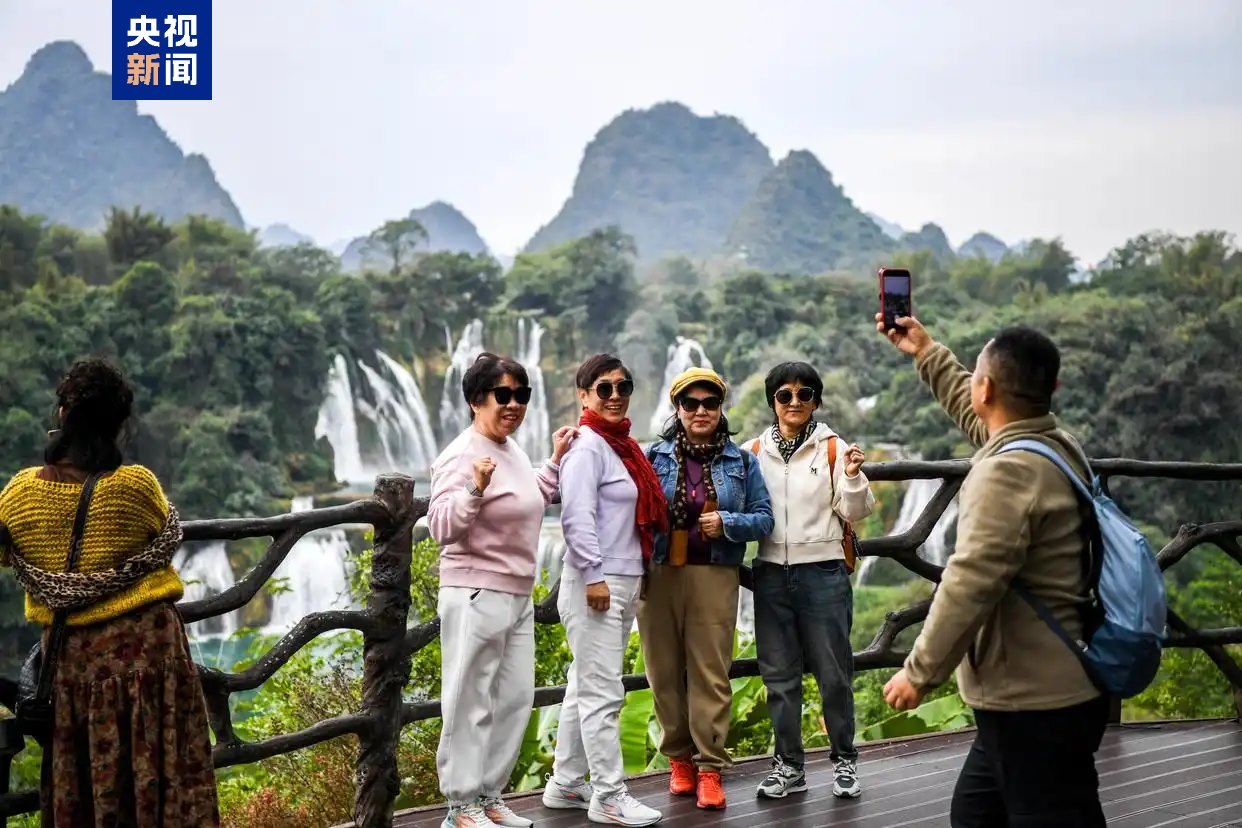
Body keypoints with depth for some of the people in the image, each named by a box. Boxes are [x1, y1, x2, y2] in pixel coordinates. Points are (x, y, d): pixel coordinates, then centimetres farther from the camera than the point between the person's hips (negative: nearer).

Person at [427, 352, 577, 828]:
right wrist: (475, 490, -40)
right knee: (471, 705, -3)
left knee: (516, 700, 13)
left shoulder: (512, 449, 11)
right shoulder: (463, 456, -16)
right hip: (476, 598, -9)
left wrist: (555, 461, 23)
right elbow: (442, 528, -25)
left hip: (518, 596, 9)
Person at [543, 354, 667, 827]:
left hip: (625, 582, 9)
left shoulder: (622, 445, 17)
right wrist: (593, 575, -22)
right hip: (596, 583, -9)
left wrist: (638, 576, 21)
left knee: (586, 686, 14)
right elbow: (577, 517, -19)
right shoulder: (587, 446, -11)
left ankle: (566, 784, 22)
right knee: (602, 691, -6)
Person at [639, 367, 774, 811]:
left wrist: (727, 522, -11)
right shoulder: (654, 457, 5)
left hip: (714, 578, -1)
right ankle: (679, 758, 19)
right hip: (658, 575, 1)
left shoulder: (742, 462, 7)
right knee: (665, 671, 5)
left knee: (710, 672, -4)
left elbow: (764, 518, 6)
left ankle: (709, 767, 0)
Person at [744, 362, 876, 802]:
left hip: (824, 573, -3)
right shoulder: (754, 452, 6)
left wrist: (853, 477, -19)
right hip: (771, 575, 3)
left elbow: (855, 512, -2)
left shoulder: (833, 448, 0)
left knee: (833, 674, 3)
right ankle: (788, 765, 19)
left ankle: (844, 761, 17)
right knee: (779, 676, 9)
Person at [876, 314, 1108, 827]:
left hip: (1035, 701, -10)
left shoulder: (1007, 471, -22)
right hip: (1060, 688, 10)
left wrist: (919, 672, -16)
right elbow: (977, 416, 29)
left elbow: (970, 585, -26)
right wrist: (926, 352, 37)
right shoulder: (1057, 444, 8)